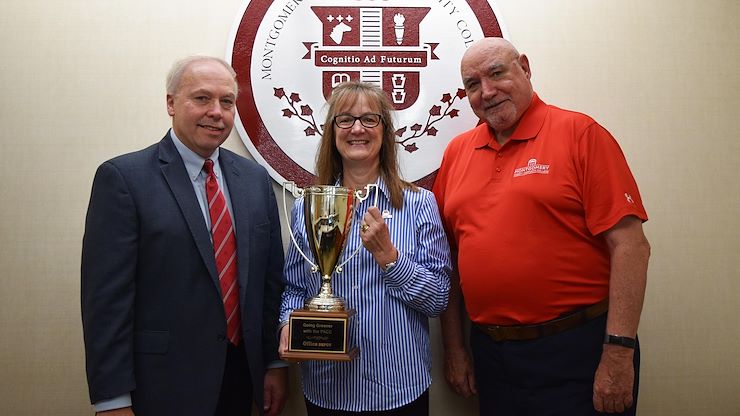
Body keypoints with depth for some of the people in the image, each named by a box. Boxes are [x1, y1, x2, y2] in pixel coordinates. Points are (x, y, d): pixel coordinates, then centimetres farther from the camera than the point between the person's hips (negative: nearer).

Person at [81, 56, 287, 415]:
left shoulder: (255, 178, 5)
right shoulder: (123, 177, -10)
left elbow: (270, 278, 6)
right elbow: (106, 295, -12)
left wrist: (275, 362, 7)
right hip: (164, 386, -4)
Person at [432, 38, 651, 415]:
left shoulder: (579, 133, -6)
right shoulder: (457, 151, 7)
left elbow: (629, 245, -11)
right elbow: (450, 257, 10)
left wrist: (619, 353, -15)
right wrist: (453, 348, 9)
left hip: (576, 353, -4)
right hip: (489, 353, 5)